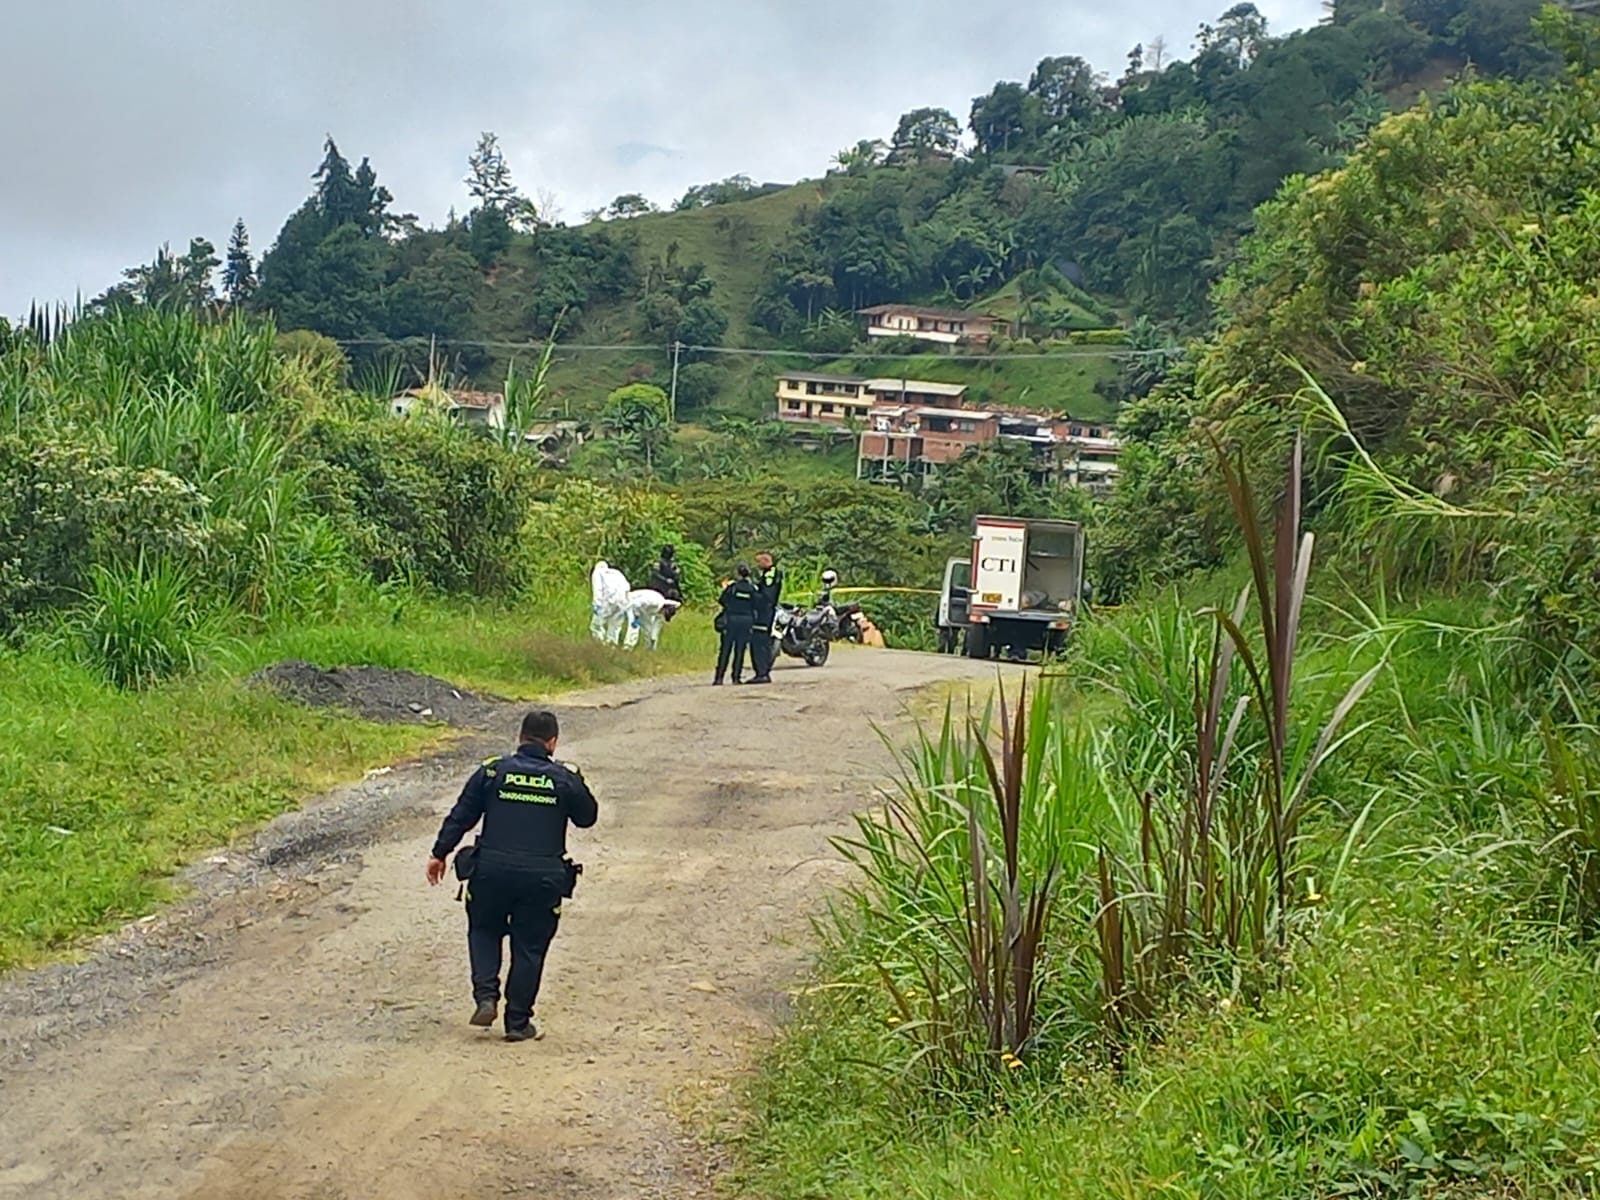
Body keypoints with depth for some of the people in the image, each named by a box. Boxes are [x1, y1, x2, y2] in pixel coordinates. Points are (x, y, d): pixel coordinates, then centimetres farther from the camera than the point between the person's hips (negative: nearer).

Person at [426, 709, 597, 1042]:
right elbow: (587, 817, 16)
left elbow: (460, 816, 3)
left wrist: (439, 853, 12)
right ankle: (518, 1022, 14)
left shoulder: (492, 771, 1)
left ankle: (486, 996, 6)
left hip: (492, 871, 1)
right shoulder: (564, 779, 1)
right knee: (529, 947, 11)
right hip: (542, 877, 0)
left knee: (484, 931, 23)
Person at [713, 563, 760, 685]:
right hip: (747, 620, 2)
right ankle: (736, 677, 4)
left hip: (731, 619, -2)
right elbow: (757, 604, 0)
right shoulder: (753, 589, -1)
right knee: (740, 650, 6)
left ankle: (719, 677, 0)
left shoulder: (732, 586, -7)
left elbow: (721, 600, -2)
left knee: (725, 649, 2)